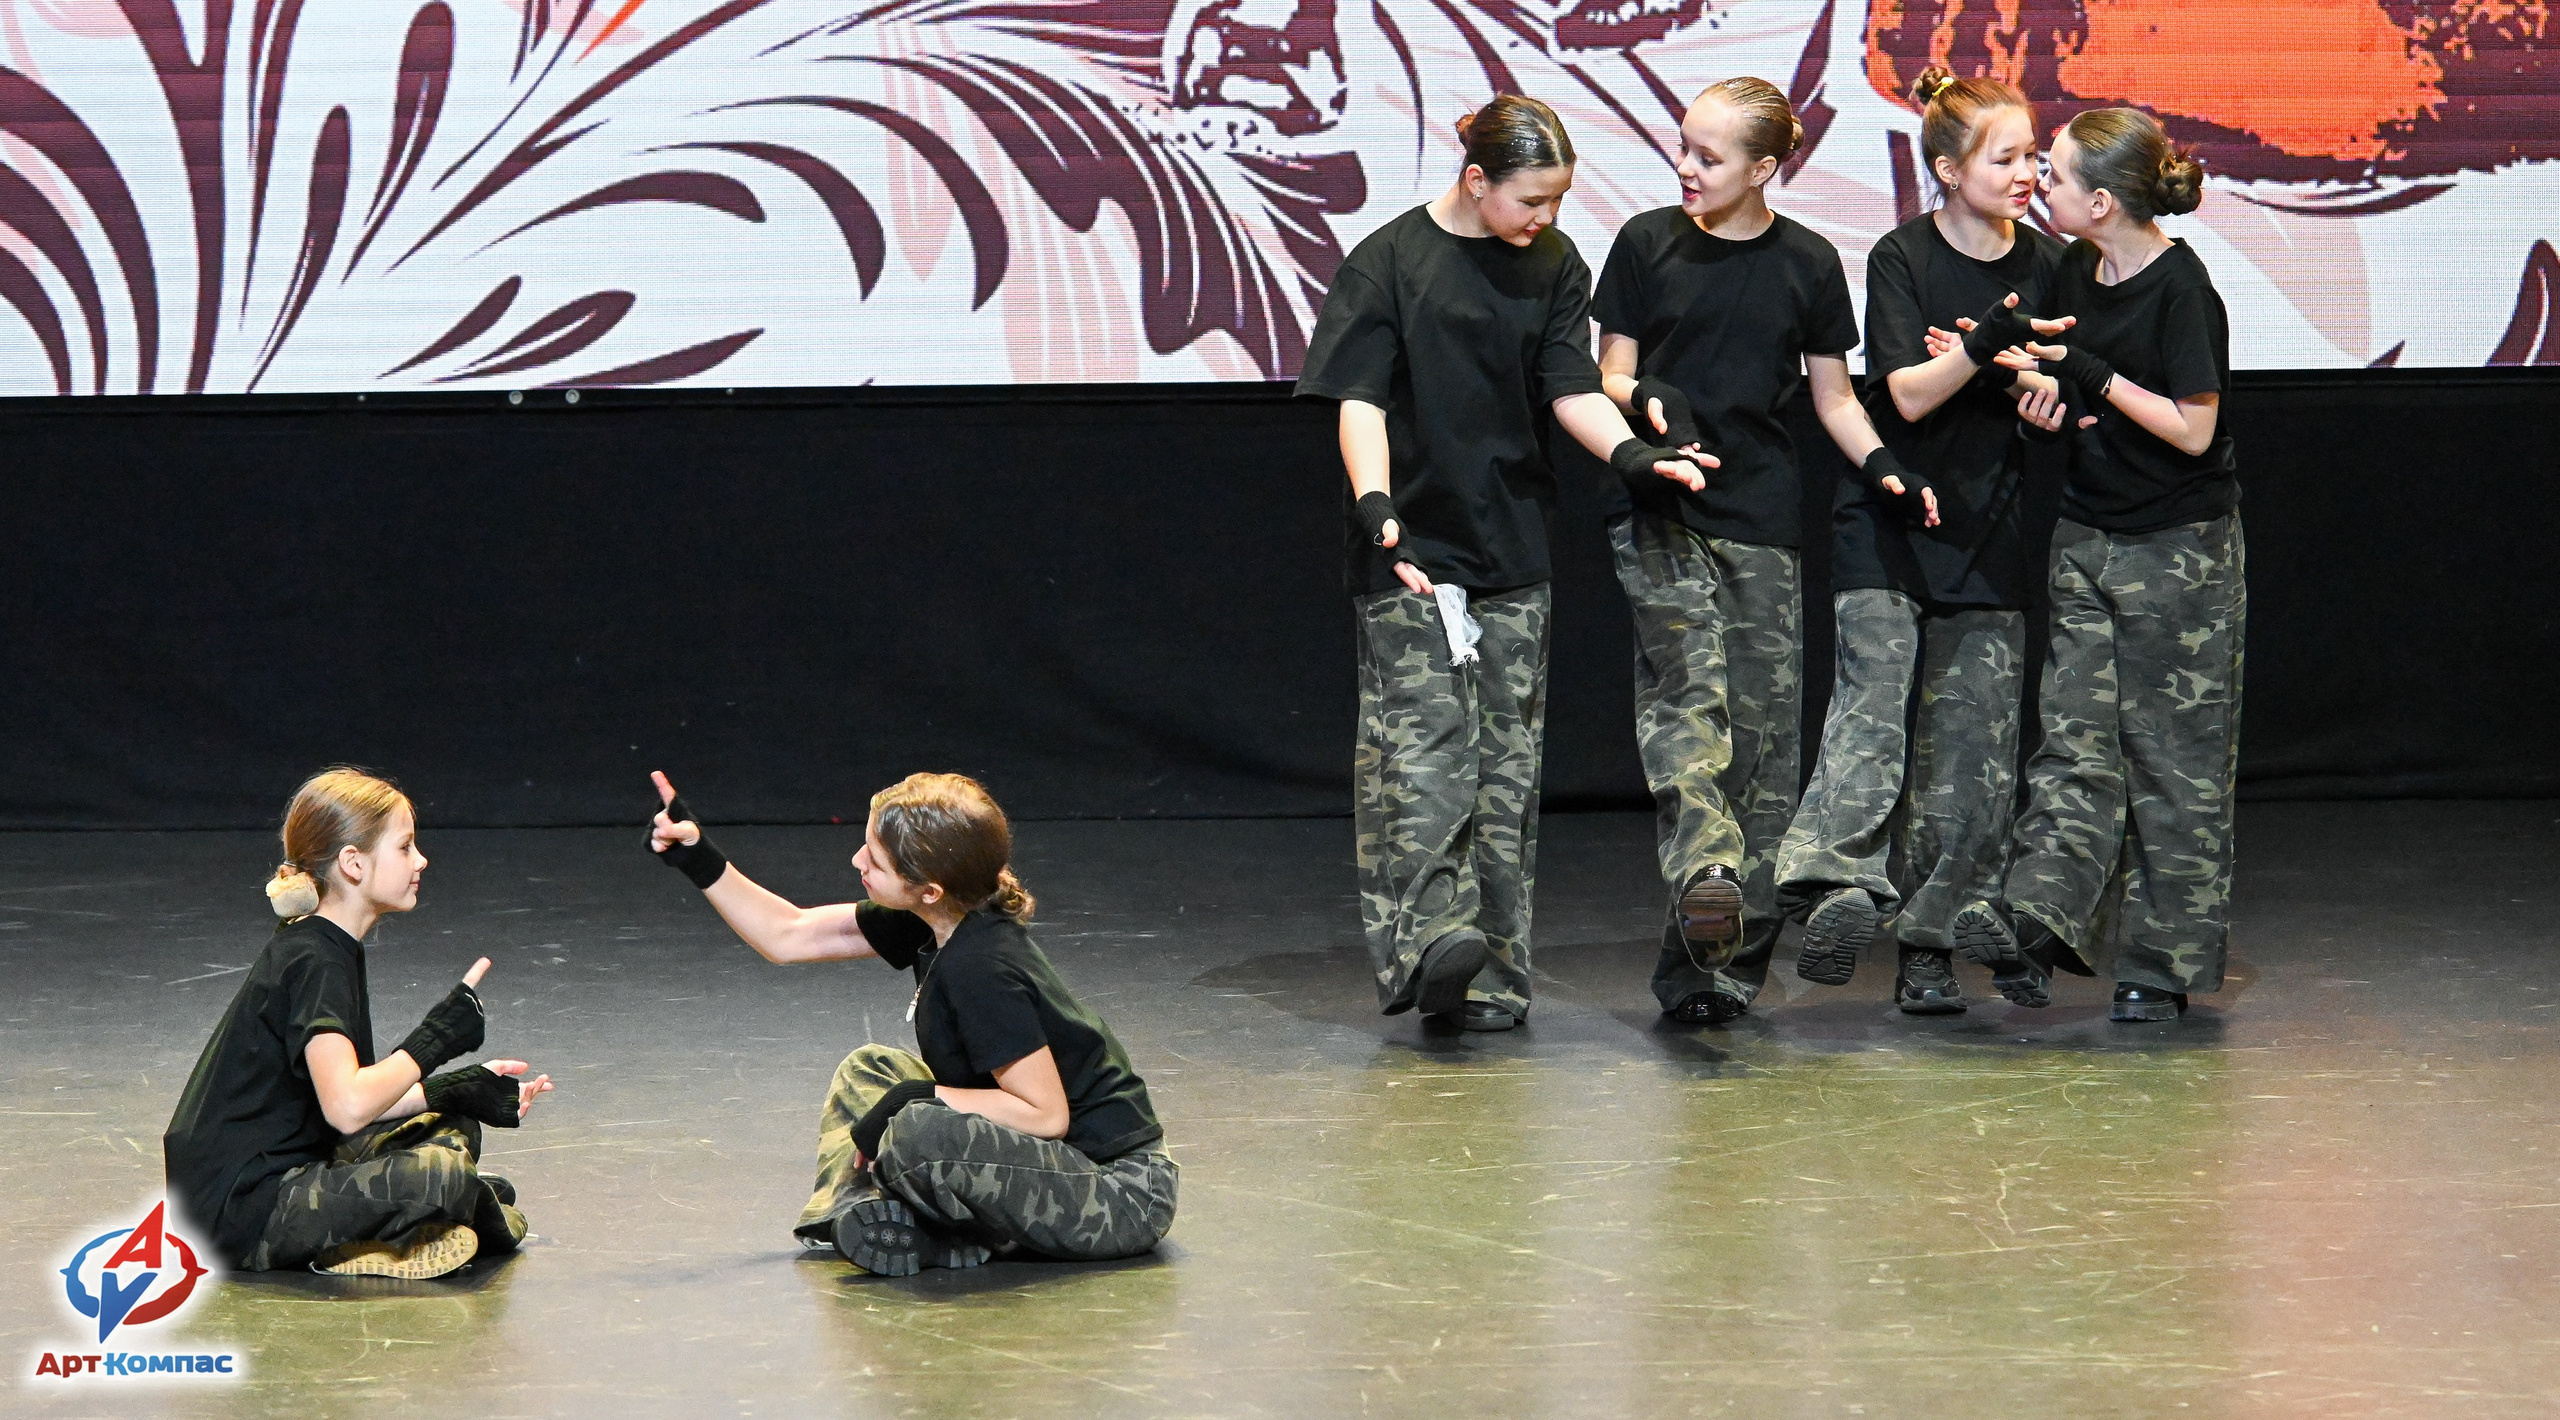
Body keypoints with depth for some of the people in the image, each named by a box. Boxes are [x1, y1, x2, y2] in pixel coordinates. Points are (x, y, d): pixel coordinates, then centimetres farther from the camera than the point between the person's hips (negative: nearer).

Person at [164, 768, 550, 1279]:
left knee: (452, 1129, 20)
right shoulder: (313, 964, -17)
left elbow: (351, 1099, 15)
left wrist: (458, 1091, 9)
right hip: (242, 1210, -11)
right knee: (438, 1174, -29)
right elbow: (347, 1107, -31)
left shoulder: (329, 950, 14)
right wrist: (435, 1039, -17)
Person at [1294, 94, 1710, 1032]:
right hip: (1409, 549, -4)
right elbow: (1360, 400, -11)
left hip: (1513, 547, 4)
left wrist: (1630, 453, -19)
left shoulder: (1553, 266, 8)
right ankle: (1427, 937, -26)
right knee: (1421, 740, -15)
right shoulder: (1388, 263, -5)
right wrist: (1374, 506, -28)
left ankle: (1491, 973, 5)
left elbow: (1572, 388, 2)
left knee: (1507, 755, 3)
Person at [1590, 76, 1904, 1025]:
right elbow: (1610, 374, 9)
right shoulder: (1647, 243, 6)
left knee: (1763, 729, -2)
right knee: (1688, 687, -22)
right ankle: (1703, 876, -42)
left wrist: (1881, 464, -7)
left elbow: (1833, 394, 12)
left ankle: (1717, 965, 3)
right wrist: (1646, 399, -14)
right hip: (1658, 509, -1)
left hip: (1762, 518, 1)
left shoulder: (1807, 264, 6)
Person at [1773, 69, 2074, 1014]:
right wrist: (1983, 344, -29)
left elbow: (2056, 395, 12)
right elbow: (1909, 393, -13)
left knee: (1972, 742, -1)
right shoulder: (1902, 259, -4)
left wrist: (2045, 390, -11)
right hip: (1890, 519, -3)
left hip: (1989, 533, 4)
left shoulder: (2046, 264, 7)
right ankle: (1841, 889, -32)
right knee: (1872, 700, -20)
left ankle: (1930, 944, 3)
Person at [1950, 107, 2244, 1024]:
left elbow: (2193, 429, -17)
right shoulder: (2075, 275, 6)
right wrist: (2037, 378, -2)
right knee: (2075, 736, -3)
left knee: (2172, 755, 0)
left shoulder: (2180, 289, -16)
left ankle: (2165, 964, 5)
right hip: (2088, 535, 7)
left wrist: (2091, 373, -19)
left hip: (2181, 545, -7)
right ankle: (2037, 925, -13)